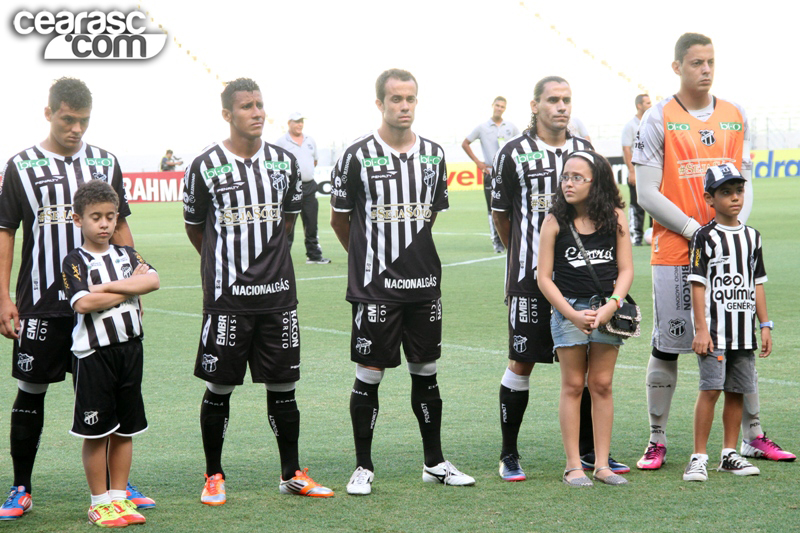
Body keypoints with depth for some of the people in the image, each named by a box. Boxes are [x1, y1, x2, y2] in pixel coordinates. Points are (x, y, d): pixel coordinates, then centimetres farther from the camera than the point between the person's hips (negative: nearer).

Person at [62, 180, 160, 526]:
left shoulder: (126, 254, 12)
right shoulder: (75, 261, -3)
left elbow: (153, 280, -6)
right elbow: (83, 303, -18)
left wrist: (111, 286, -16)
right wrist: (131, 287, -8)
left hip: (129, 348, 5)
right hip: (93, 353, -5)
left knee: (125, 429, 9)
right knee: (96, 431, 0)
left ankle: (119, 497, 18)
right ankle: (99, 502, 9)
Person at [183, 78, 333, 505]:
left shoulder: (285, 162, 6)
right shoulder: (205, 166, -5)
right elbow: (195, 227, 8)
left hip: (278, 293, 3)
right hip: (227, 296, -3)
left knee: (282, 386, 8)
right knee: (219, 388, 3)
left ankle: (292, 474, 19)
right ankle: (214, 476, 16)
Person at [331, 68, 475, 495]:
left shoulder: (433, 154, 7)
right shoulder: (358, 156, -6)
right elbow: (340, 219, 4)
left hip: (424, 283, 4)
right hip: (375, 285, -4)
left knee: (426, 372, 11)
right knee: (369, 375, 0)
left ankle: (435, 462, 20)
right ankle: (363, 467, 11)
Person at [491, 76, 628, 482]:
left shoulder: (584, 150, 11)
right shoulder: (513, 154, -1)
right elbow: (501, 213, 8)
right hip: (530, 276, -4)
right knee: (522, 362, 0)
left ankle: (589, 450, 17)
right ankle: (508, 455, 9)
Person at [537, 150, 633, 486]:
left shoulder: (615, 217, 0)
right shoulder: (555, 221, -4)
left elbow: (626, 269, 1)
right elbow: (544, 278, -3)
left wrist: (611, 305, -14)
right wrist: (572, 314, -12)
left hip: (607, 309, 1)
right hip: (568, 308, -1)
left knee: (602, 385, 5)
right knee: (573, 386, 2)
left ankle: (602, 464, 10)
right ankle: (573, 465, 6)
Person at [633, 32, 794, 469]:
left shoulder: (735, 117, 10)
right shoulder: (659, 119, -4)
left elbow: (744, 185, 12)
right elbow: (647, 193, -7)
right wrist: (695, 229, -14)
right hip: (674, 252, -4)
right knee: (666, 347, 1)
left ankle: (753, 438, 18)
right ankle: (657, 442, 11)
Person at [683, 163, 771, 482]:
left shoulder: (752, 237, 12)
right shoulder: (705, 237, -4)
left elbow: (757, 284, 16)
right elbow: (698, 284, -7)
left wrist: (765, 325, 12)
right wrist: (701, 329, -13)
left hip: (744, 331, 5)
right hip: (714, 331, -5)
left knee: (737, 391, 7)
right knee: (710, 389, -10)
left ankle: (729, 454, 17)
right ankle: (699, 457, -6)